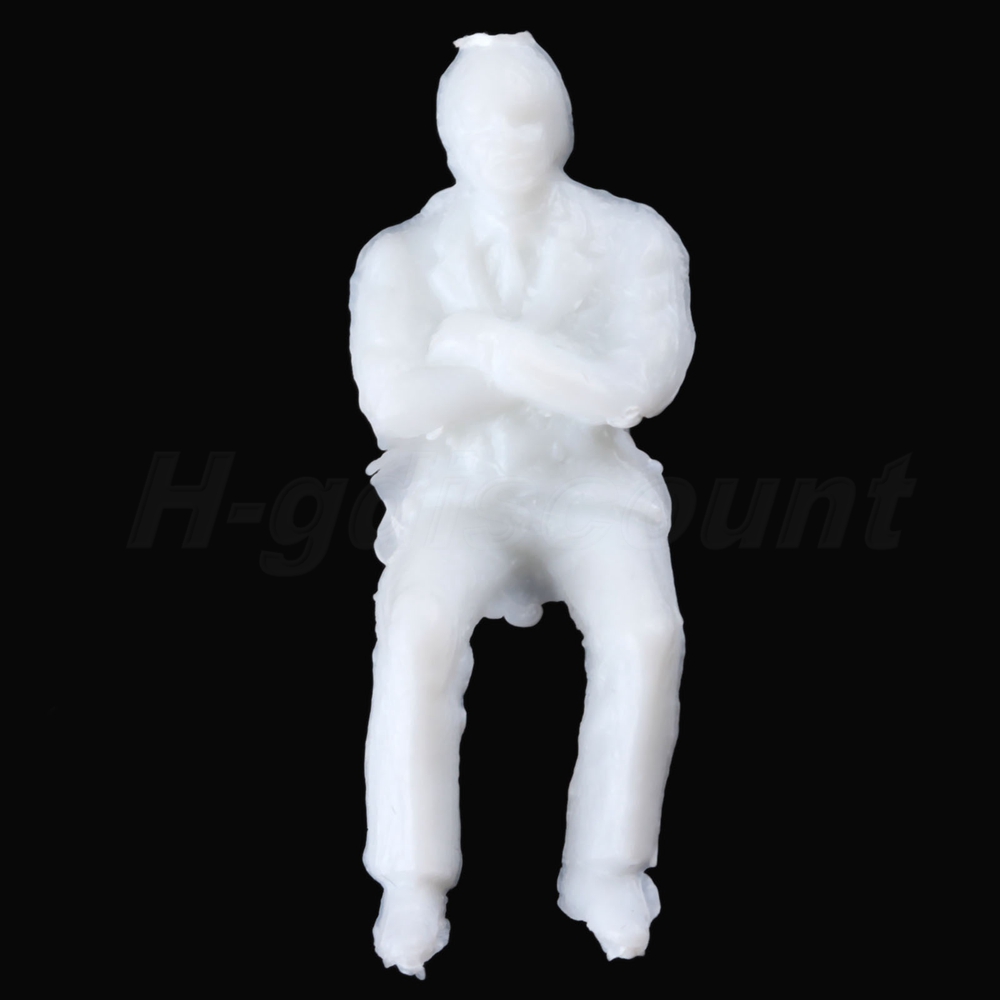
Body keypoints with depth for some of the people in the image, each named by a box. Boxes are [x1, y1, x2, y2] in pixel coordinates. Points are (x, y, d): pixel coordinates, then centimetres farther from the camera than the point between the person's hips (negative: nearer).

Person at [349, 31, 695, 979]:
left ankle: (608, 870, -17)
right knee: (419, 631, -32)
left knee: (646, 633, -31)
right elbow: (394, 407, -13)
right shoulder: (400, 257, 1)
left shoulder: (635, 242, 0)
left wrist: (483, 341, -15)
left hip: (592, 490, 0)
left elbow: (635, 387, -16)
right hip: (454, 495, 0)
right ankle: (411, 884, -24)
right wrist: (559, 371, -13)